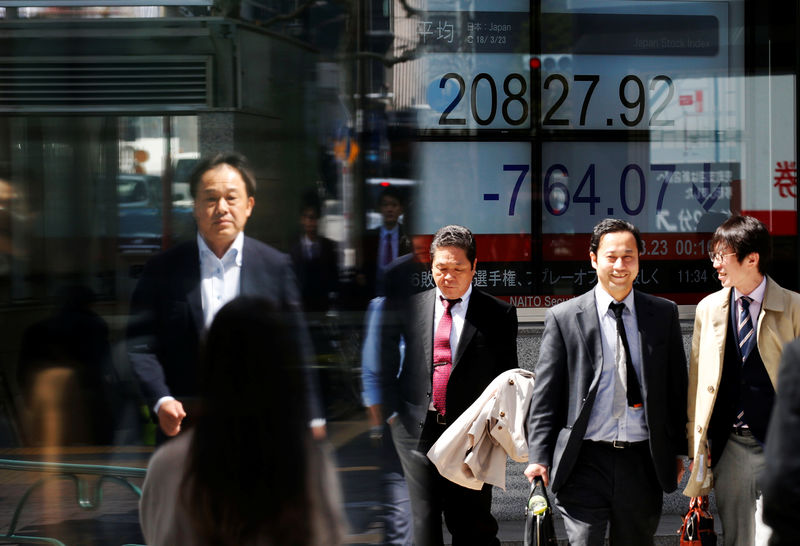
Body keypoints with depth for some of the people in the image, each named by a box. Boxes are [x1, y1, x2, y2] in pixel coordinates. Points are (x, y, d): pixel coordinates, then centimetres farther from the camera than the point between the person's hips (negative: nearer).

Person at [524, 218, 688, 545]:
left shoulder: (663, 314, 8)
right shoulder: (563, 318, 1)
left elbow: (676, 386, 12)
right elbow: (545, 393, 0)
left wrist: (679, 450, 9)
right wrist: (538, 457, -6)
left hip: (643, 461, 2)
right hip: (585, 462, -2)